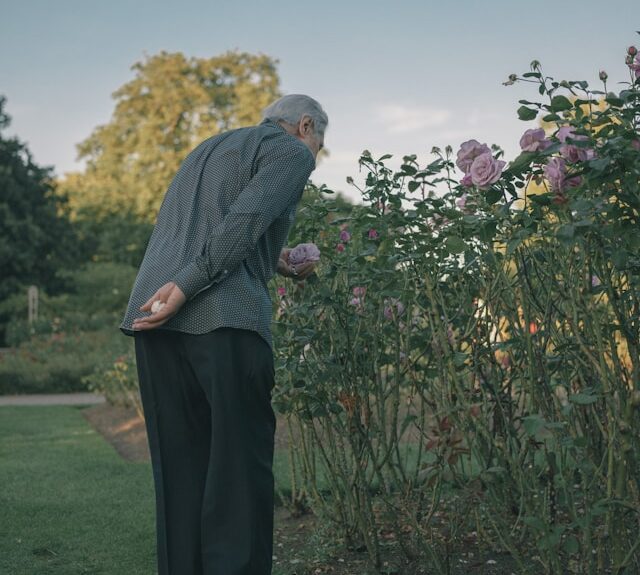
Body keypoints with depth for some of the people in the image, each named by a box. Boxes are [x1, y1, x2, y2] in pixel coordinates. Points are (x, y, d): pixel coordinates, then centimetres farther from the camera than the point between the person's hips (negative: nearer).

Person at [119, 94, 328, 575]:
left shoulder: (209, 149, 31)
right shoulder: (292, 151, 7)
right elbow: (246, 219, -10)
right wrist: (186, 287, -16)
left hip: (154, 317, 7)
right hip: (224, 319, -7)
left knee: (179, 470, 10)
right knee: (239, 468, -3)